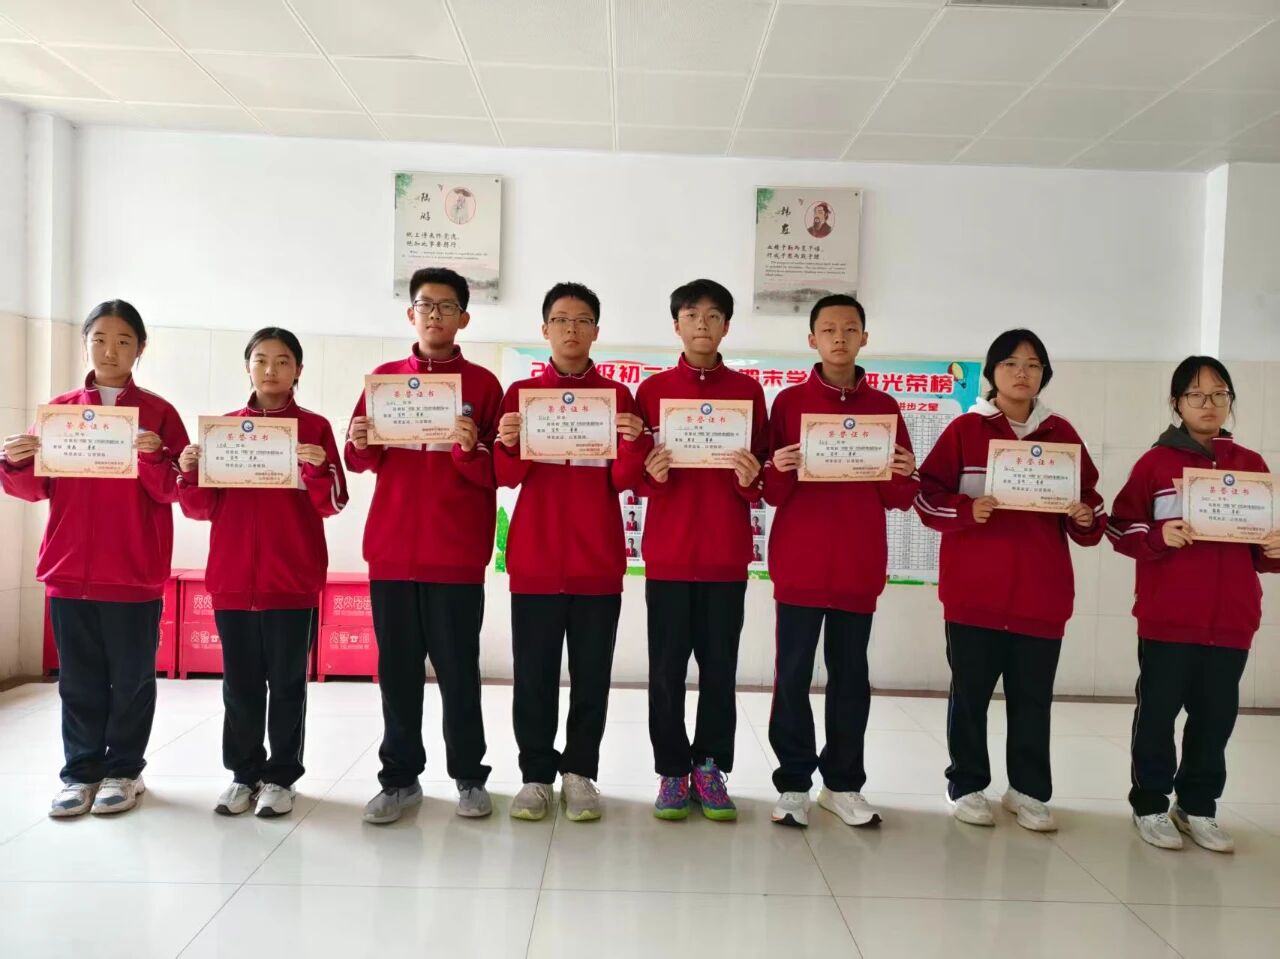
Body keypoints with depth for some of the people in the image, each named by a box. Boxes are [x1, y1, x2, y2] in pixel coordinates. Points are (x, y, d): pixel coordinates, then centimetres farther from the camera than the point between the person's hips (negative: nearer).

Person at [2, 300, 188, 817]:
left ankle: (123, 771, 17)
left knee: (130, 676, 6)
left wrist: (154, 458, -24)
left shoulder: (157, 413, 1)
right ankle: (81, 772, 20)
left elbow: (174, 490, -5)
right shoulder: (59, 408, 9)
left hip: (134, 570, -2)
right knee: (78, 678, 10)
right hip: (69, 568, 3)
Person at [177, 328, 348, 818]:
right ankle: (243, 773, 24)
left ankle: (280, 776, 17)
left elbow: (331, 504, -5)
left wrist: (317, 470, -23)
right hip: (232, 577, 3)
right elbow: (203, 508, 8)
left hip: (293, 578, -3)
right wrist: (190, 474, -11)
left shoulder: (315, 428, 0)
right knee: (240, 683, 11)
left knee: (287, 682, 6)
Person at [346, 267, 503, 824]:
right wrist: (359, 445, -9)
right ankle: (400, 779, 20)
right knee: (397, 670, 8)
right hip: (391, 549, 3)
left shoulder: (482, 385, 2)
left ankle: (469, 776, 18)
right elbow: (360, 462, 13)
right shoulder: (384, 378, 11)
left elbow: (492, 475, -1)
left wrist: (471, 449, -20)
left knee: (458, 670, 4)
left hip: (456, 553, -2)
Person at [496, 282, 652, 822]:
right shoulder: (520, 393, 7)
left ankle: (579, 773, 18)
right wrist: (508, 445, -20)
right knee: (533, 674, 4)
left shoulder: (618, 397, 6)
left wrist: (633, 442, -20)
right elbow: (507, 477, 0)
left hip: (598, 558, 0)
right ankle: (536, 775, 15)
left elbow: (625, 481, 0)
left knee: (591, 673, 6)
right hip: (534, 557, 0)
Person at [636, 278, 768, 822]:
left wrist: (751, 479, -14)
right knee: (667, 667, 4)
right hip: (668, 551, 0)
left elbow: (760, 477, 8)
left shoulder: (748, 391, 7)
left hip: (726, 552, 1)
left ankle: (710, 768, 19)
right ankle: (672, 772, 16)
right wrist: (650, 473, -14)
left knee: (720, 666, 6)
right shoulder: (652, 389, 6)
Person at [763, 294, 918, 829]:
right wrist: (779, 470, -21)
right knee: (793, 675, 2)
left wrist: (904, 476, -13)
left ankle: (843, 785, 21)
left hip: (859, 565, 2)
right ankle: (793, 785, 14)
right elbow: (770, 493, 0)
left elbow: (901, 499, 8)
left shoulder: (884, 408, 8)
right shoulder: (789, 402, 3)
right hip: (798, 563, -1)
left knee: (850, 676, 9)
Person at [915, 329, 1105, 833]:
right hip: (974, 589, -2)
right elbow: (928, 496, -2)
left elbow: (1088, 498, 13)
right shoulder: (965, 429, 0)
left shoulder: (1062, 434, 7)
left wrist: (1086, 519, -8)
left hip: (1041, 591, 2)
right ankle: (967, 786, 20)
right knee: (970, 692, 6)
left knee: (1033, 696, 10)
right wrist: (967, 510, -18)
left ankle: (1028, 790, 24)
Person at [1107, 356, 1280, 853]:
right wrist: (1159, 536, -19)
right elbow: (1121, 528, -2)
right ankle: (1150, 805, 18)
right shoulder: (1155, 462, -2)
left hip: (1231, 621, 3)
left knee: (1216, 716, 11)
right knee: (1157, 713, 5)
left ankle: (1198, 807, 26)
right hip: (1167, 618, -3)